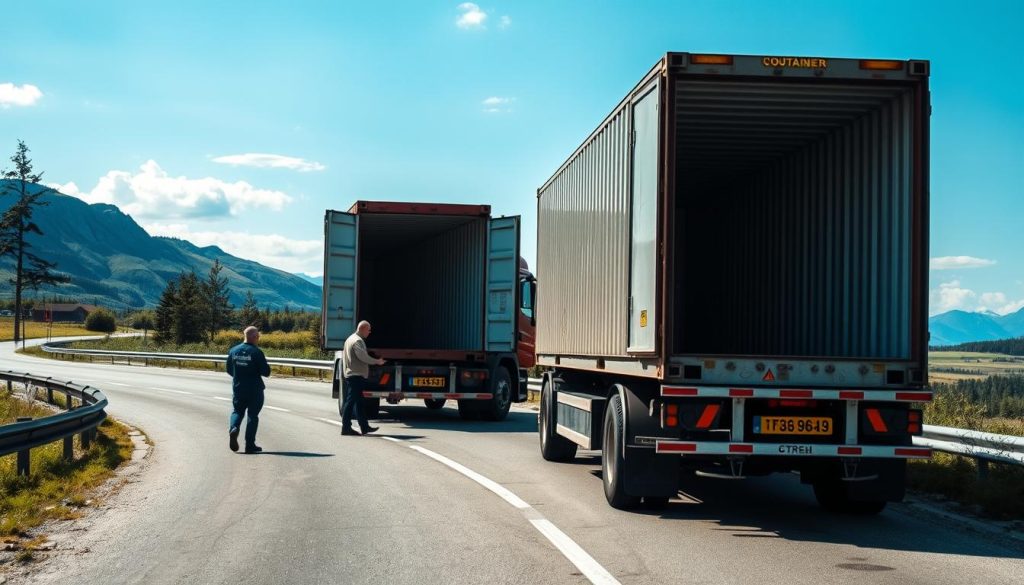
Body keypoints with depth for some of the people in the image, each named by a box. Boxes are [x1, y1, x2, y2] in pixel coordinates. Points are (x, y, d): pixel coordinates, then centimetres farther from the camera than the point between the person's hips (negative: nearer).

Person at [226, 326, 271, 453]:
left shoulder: (233, 351, 1)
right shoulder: (256, 352, -15)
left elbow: (229, 370, 10)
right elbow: (266, 372, -15)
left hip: (238, 389, 4)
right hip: (254, 389, -4)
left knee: (238, 411, 19)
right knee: (253, 415, 6)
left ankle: (233, 428, -11)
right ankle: (250, 445, 6)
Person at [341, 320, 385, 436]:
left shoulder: (350, 339, 19)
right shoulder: (358, 341, -14)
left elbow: (344, 356, 23)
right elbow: (363, 357, -22)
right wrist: (377, 361, -12)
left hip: (350, 374, 11)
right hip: (357, 375, -11)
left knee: (358, 402, 12)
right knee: (351, 401, -7)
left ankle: (365, 427, 17)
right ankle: (346, 428, -5)